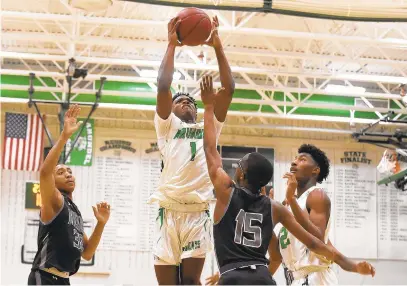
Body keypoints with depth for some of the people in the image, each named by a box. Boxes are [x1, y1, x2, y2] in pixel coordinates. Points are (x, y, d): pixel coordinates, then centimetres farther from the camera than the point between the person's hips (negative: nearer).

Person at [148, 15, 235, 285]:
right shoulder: (167, 125, 16)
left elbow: (228, 89, 11)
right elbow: (163, 87, 0)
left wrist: (218, 47, 8)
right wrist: (172, 45, 2)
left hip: (198, 213, 1)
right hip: (169, 212, -1)